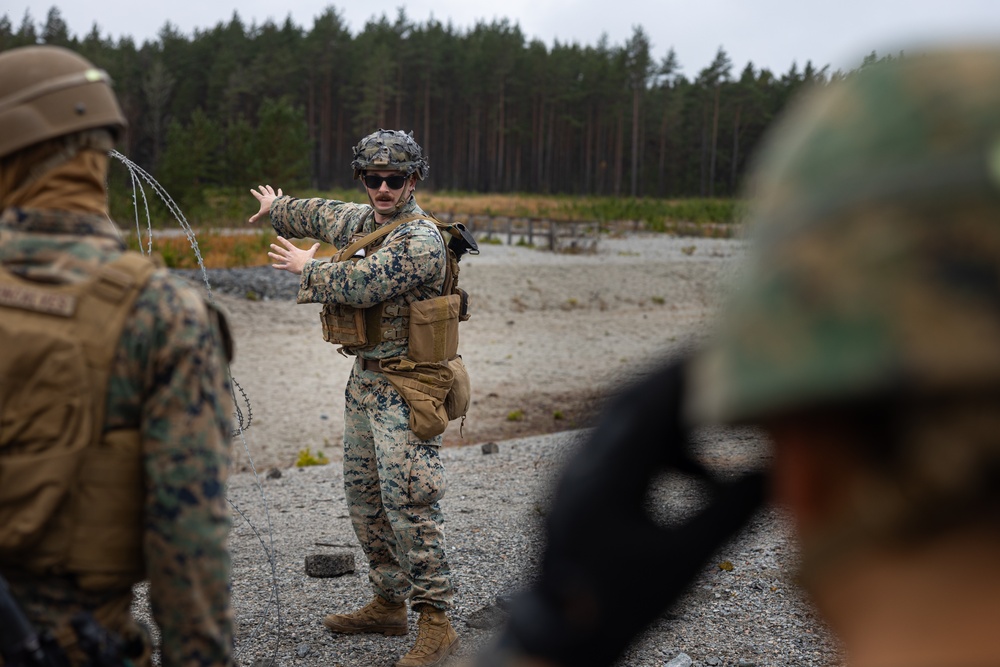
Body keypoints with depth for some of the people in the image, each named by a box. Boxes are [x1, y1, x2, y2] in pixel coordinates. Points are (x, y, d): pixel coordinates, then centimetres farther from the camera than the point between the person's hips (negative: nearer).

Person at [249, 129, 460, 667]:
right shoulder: (361, 220, 11)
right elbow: (319, 216, 31)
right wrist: (275, 208, 50)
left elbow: (360, 283, -26)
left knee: (409, 503, -12)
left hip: (404, 390, -9)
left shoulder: (420, 240, -17)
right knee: (365, 500, 15)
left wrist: (306, 268, -8)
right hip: (364, 381, 9)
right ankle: (388, 604, 27)